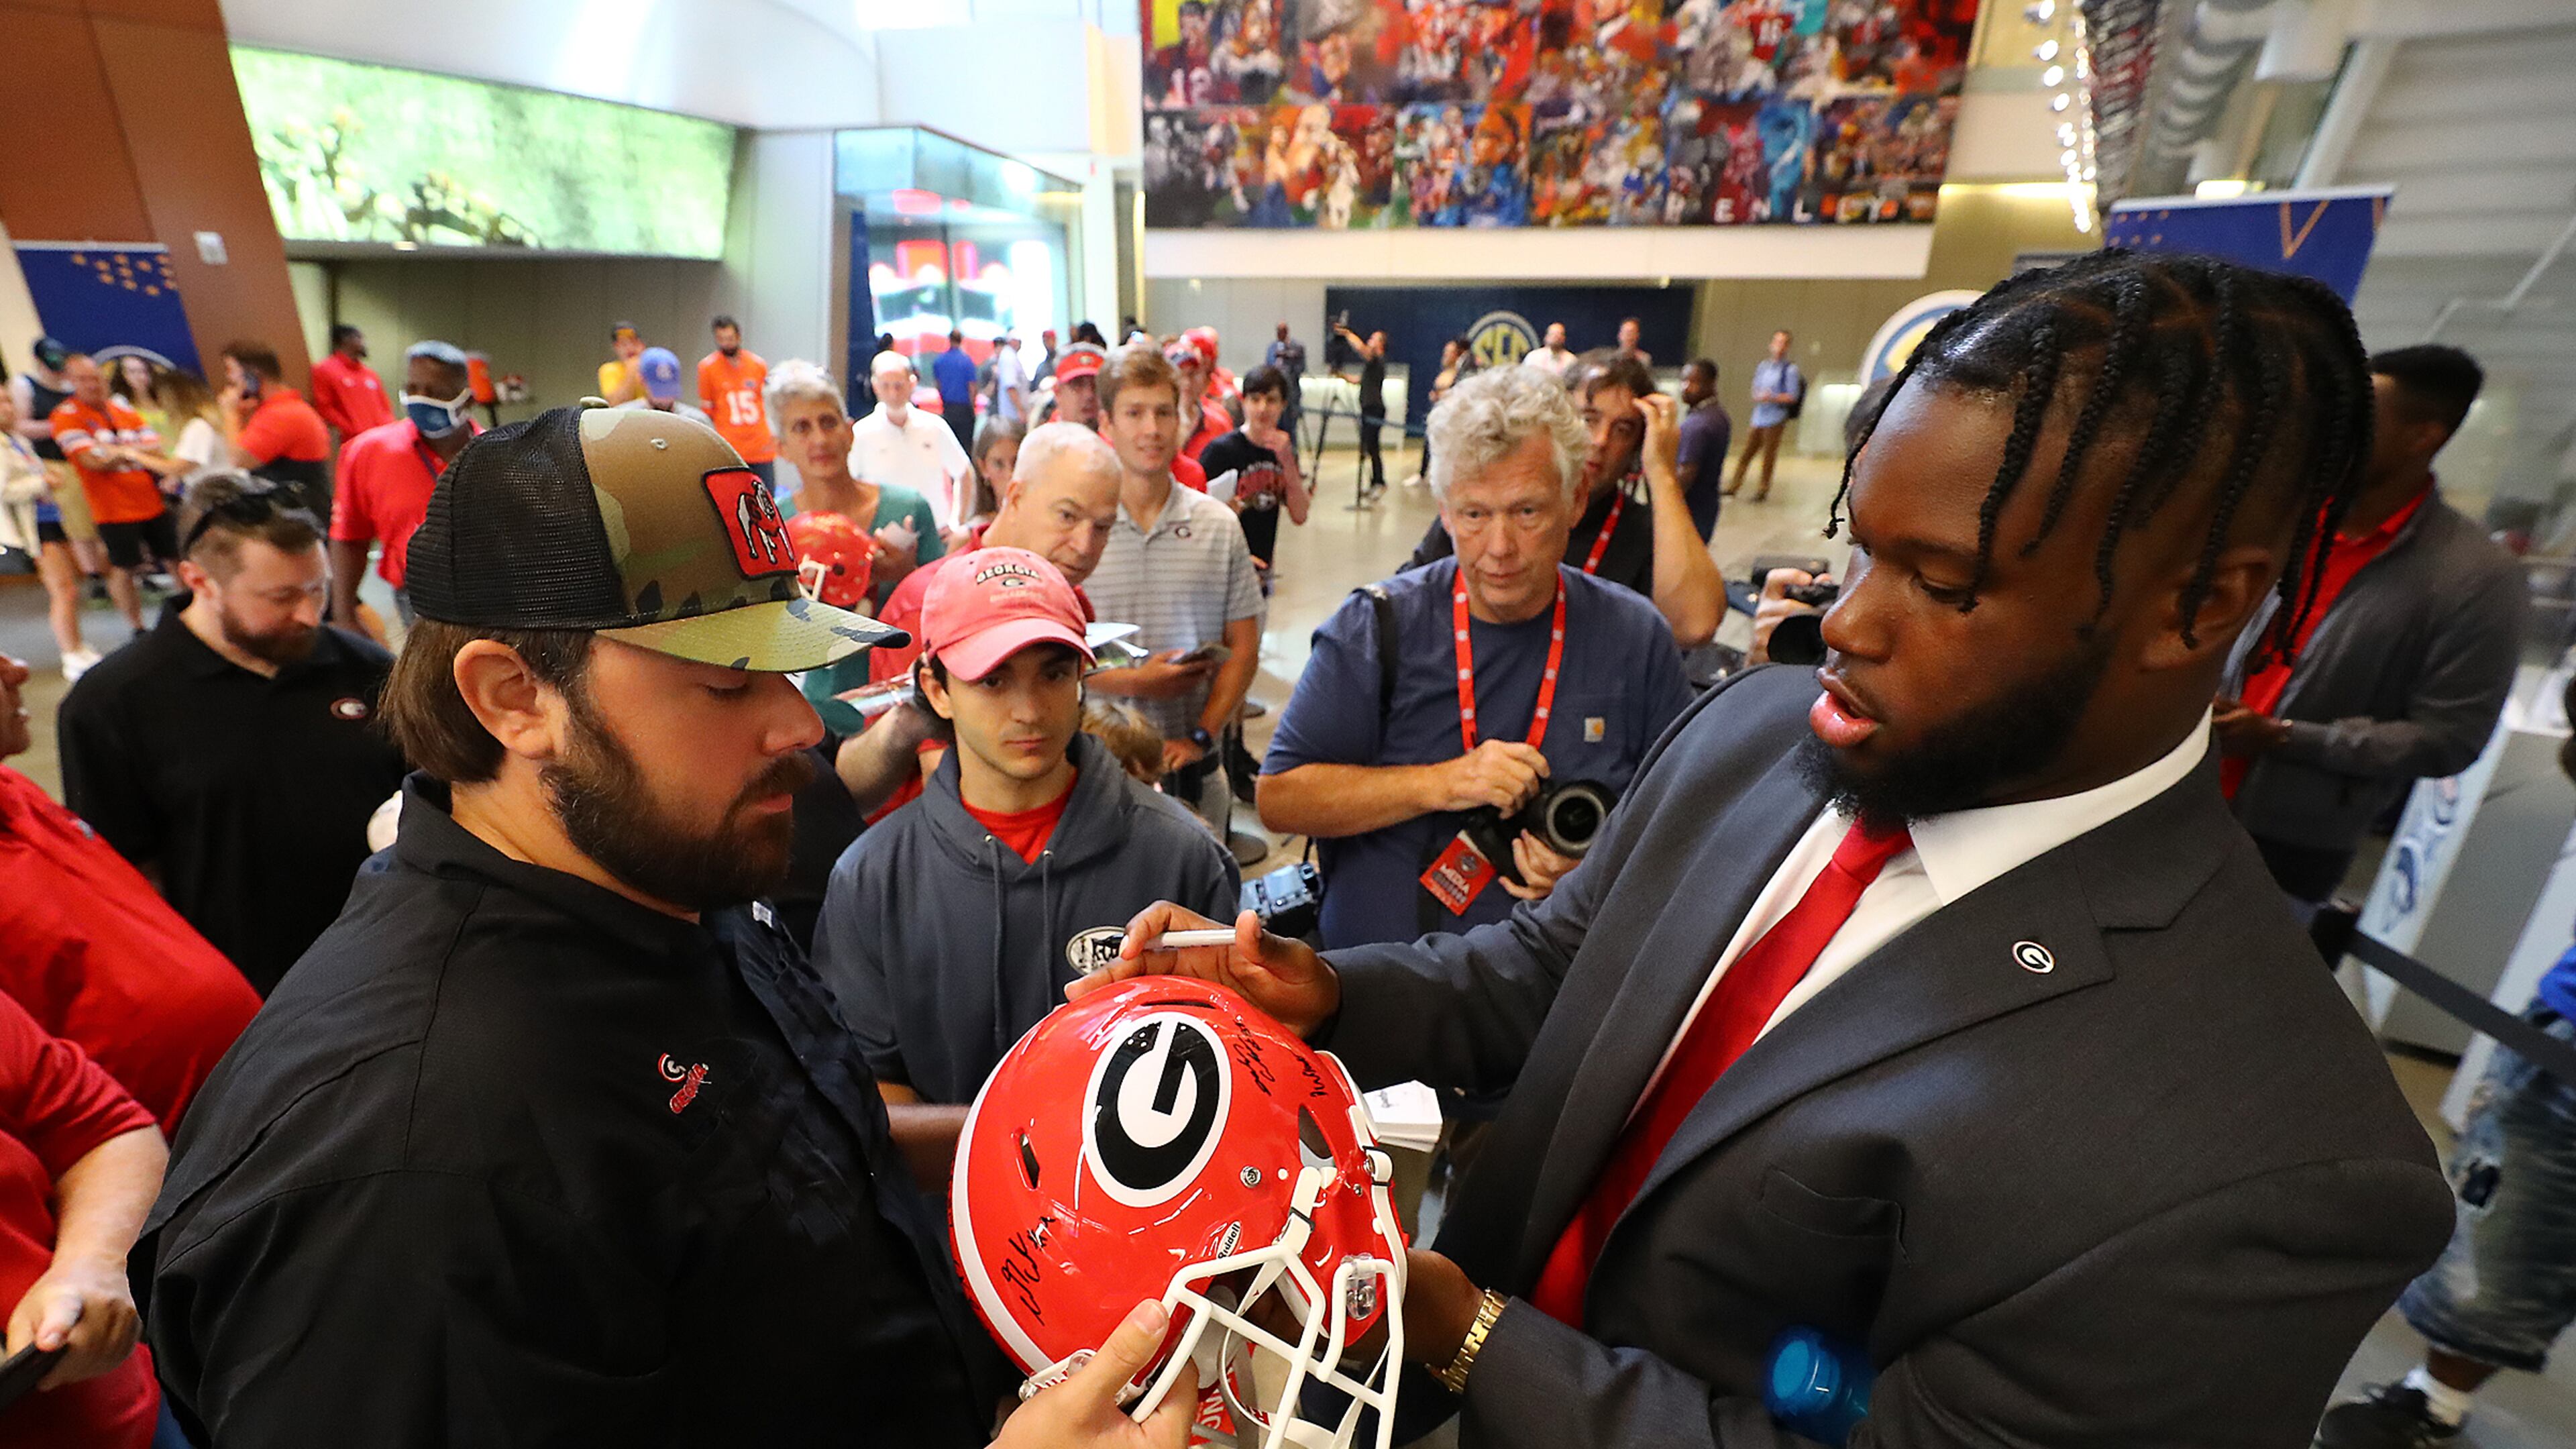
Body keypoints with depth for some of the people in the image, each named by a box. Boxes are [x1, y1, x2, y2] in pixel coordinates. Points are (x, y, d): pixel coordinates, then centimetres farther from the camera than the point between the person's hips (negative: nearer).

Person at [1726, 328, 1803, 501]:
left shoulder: (1790, 370, -4)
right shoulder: (1763, 366, 12)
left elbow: (1793, 397, -7)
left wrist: (1772, 398, -19)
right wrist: (1758, 397, -7)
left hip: (1775, 419, -5)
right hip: (1759, 417, 5)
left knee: (1769, 456, 1)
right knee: (1746, 453, 6)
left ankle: (1764, 489, 10)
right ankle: (1735, 485, 12)